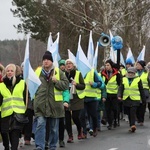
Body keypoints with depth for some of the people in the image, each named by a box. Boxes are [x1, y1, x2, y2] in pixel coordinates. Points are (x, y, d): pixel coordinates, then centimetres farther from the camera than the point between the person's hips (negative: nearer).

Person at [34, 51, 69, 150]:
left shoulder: (58, 72, 3)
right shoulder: (38, 71, 7)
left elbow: (66, 85, -1)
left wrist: (56, 81, -15)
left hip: (54, 104, 0)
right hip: (41, 104, 0)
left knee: (54, 127, 9)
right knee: (40, 124, -13)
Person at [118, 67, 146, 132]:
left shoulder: (138, 80, 2)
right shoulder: (124, 79, 9)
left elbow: (141, 90, 7)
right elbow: (121, 88, 2)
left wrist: (144, 99, 9)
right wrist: (119, 95, -15)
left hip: (135, 99, -4)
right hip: (126, 99, 4)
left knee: (133, 112, -17)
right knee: (129, 113, 8)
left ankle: (133, 125, -21)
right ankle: (131, 126, 16)